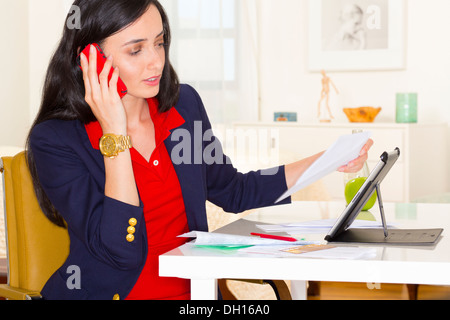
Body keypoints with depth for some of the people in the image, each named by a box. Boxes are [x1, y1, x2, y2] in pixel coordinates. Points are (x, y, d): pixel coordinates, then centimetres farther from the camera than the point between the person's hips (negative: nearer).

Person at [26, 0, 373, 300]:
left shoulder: (183, 104, 5)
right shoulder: (54, 140, -11)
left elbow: (234, 191, 19)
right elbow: (122, 250, -19)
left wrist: (326, 161, 10)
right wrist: (116, 135, -20)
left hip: (188, 293, 4)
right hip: (110, 293, -3)